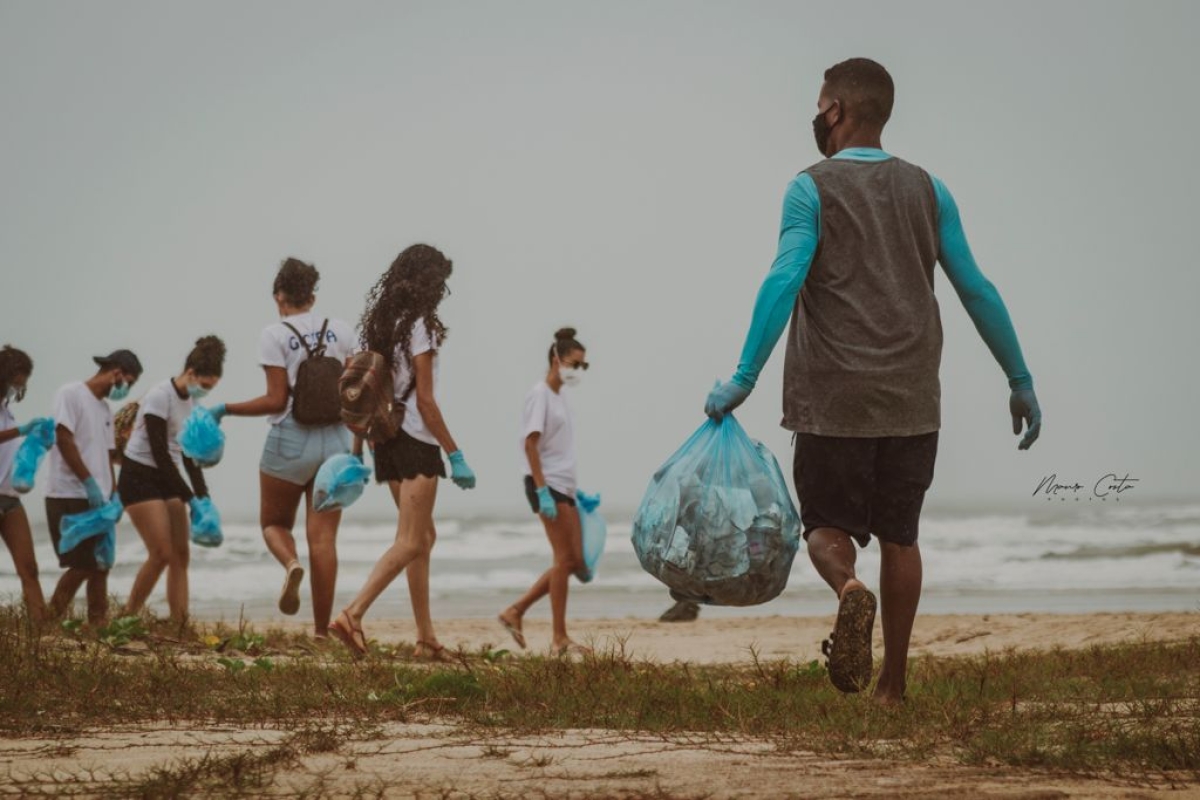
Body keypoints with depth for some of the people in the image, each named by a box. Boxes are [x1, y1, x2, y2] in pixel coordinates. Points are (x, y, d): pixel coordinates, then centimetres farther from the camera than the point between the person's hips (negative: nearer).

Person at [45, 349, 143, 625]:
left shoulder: (104, 409, 19)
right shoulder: (70, 394, -6)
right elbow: (64, 439, -14)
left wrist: (114, 494, 8)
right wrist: (90, 483, -18)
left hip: (97, 500, 9)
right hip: (69, 498, -9)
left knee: (100, 565, 6)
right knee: (81, 566, -11)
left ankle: (98, 625, 8)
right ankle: (50, 621, -4)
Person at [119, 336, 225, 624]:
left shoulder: (191, 402, 8)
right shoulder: (160, 397, -16)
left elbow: (189, 454, 13)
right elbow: (159, 453, -19)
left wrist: (203, 495, 1)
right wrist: (190, 497, -19)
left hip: (166, 478, 8)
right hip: (140, 478, -8)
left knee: (181, 553, -1)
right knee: (162, 552, -15)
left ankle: (181, 623, -1)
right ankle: (129, 617, -3)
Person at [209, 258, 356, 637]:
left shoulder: (276, 334, -5)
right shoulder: (341, 330, 6)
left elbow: (276, 400, -10)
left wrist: (226, 409, -1)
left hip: (290, 440, -3)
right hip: (335, 440, 3)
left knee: (274, 522, 17)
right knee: (323, 537, 5)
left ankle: (291, 564, -17)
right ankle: (321, 630, -1)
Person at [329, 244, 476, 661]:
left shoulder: (380, 323, 10)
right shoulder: (420, 326, -12)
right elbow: (425, 400, -14)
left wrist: (357, 450, 15)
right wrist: (455, 454, -11)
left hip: (385, 436, 8)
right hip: (416, 439, -8)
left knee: (424, 536, 14)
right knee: (410, 542, -8)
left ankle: (426, 637, 14)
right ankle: (353, 614, -22)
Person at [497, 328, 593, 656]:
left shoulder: (558, 396, 17)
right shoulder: (540, 394, -9)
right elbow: (530, 444, -16)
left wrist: (575, 492, 19)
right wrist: (543, 491, -22)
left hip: (563, 486, 9)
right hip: (546, 484, -9)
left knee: (574, 560, 7)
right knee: (565, 558, -8)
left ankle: (516, 612, 12)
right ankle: (559, 638, -2)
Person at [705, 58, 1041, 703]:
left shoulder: (812, 190, -3)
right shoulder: (928, 191, 8)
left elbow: (783, 282, -15)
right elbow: (976, 290, 8)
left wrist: (743, 379, -16)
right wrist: (1020, 380, 14)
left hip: (833, 401, -3)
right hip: (912, 403, 3)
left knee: (827, 526, 7)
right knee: (899, 536, 11)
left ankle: (849, 589, -26)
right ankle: (893, 685, 11)